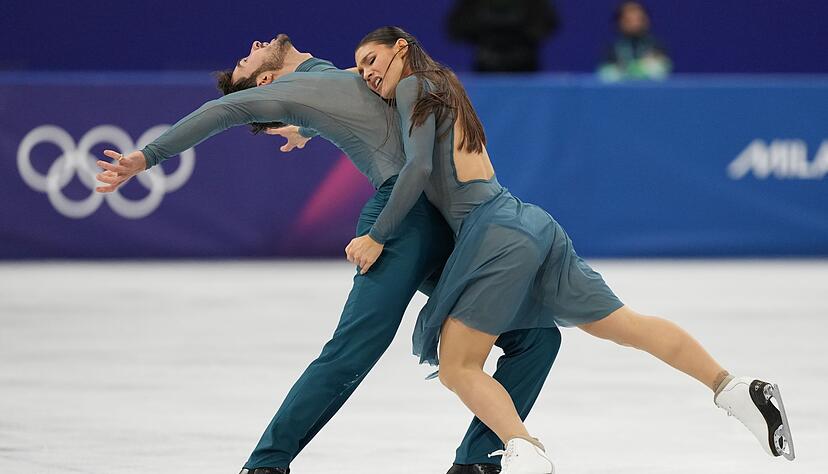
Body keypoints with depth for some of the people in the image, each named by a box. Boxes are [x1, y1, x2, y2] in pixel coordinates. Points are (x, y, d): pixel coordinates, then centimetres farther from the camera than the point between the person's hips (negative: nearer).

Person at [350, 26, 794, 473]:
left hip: (497, 233, -9)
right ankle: (735, 389, 5)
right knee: (627, 325, 11)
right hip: (531, 224, 9)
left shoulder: (413, 87, 1)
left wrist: (377, 237, -10)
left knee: (456, 368, -8)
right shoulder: (445, 92, 27)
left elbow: (418, 168, -11)